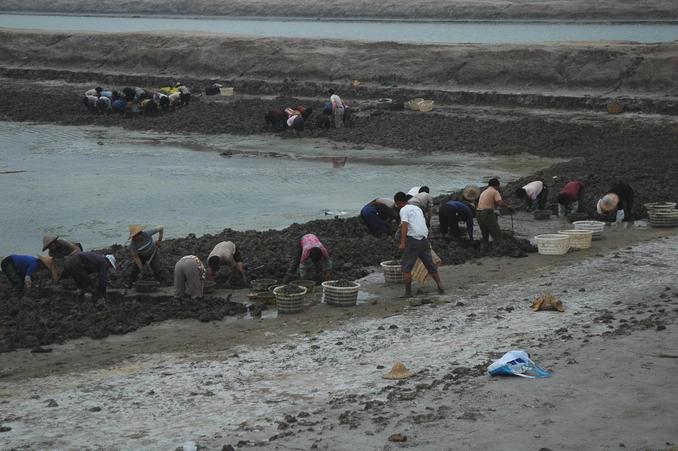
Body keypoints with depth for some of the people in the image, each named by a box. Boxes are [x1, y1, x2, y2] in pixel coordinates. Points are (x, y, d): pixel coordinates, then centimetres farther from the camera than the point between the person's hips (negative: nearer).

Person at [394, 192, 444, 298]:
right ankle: (440, 286, 9)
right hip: (424, 238, 7)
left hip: (413, 239, -7)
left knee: (406, 267, -1)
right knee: (430, 264, 15)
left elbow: (405, 225, -15)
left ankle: (408, 292, -3)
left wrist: (402, 243, -21)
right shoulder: (417, 208, 22)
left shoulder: (404, 210, -2)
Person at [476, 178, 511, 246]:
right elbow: (500, 203, -12)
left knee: (485, 235, 17)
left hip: (478, 213, 8)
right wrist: (507, 206, 4)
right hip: (487, 214, -8)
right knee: (497, 235, -3)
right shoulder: (495, 192, 0)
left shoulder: (483, 192, 24)